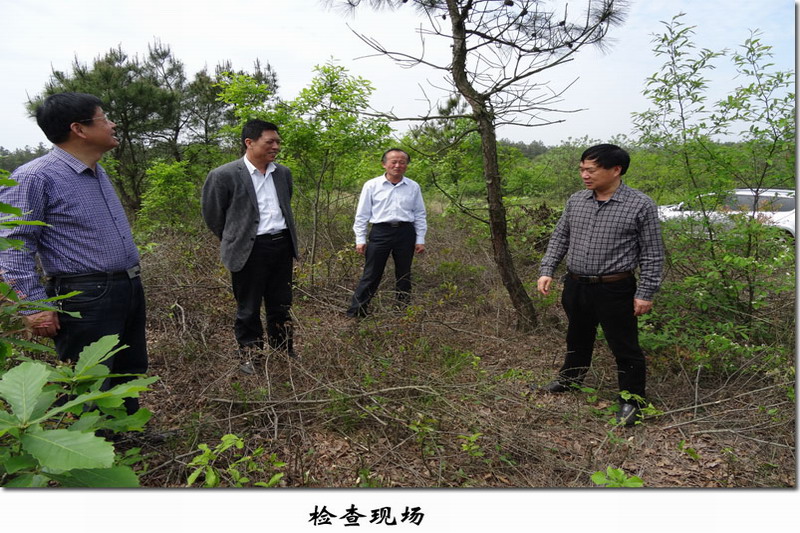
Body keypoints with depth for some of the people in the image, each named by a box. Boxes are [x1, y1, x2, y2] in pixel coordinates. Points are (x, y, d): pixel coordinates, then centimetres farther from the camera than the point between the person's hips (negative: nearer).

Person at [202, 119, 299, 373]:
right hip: (249, 250, -5)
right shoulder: (224, 175, -11)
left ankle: (285, 350, 32)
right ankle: (250, 356, 24)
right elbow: (212, 214, -1)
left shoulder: (283, 173, 6)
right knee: (248, 309, 8)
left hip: (283, 245, 5)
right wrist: (233, 241, 9)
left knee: (282, 305, 16)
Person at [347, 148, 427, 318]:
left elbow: (420, 215, 10)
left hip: (405, 233, 2)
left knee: (404, 276, 12)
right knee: (371, 276, -1)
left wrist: (420, 239, 6)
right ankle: (354, 314, 7)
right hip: (380, 232, -2)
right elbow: (362, 214, 3)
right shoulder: (371, 185, 0)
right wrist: (360, 239, -1)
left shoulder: (413, 187, 6)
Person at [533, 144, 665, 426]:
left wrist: (645, 293, -10)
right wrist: (547, 271, 3)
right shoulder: (576, 201, 4)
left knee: (625, 348, 7)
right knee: (578, 338, 24)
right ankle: (570, 378, 45)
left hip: (615, 290, -5)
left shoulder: (640, 205, -11)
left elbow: (652, 253, -7)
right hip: (575, 286, 5)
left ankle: (632, 400, 26)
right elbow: (560, 237, 12)